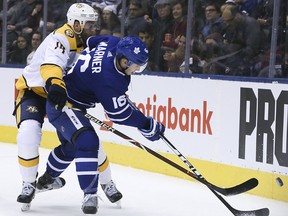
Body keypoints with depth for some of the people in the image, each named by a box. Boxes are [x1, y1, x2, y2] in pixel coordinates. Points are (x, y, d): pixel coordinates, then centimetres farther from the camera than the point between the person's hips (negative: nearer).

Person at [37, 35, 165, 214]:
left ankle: (48, 178, 55)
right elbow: (120, 113, -26)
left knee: (70, 146, 30)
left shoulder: (114, 43, -13)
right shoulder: (108, 78, -36)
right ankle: (90, 195, -28)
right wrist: (148, 126, -16)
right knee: (87, 141, -30)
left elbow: (91, 42, 11)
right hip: (62, 104, -11)